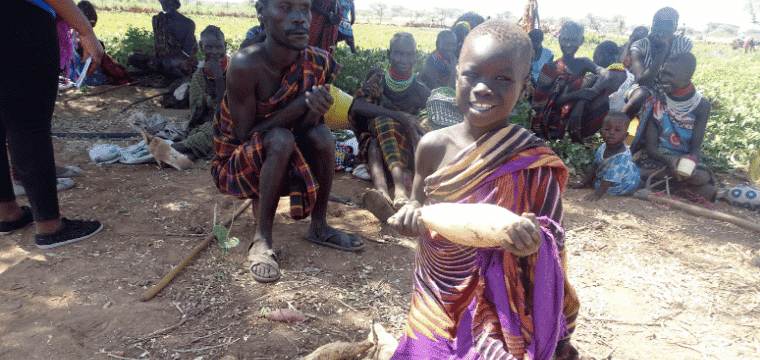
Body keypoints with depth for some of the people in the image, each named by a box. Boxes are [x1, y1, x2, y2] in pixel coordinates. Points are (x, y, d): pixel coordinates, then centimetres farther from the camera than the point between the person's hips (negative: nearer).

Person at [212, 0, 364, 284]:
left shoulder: (316, 64, -13)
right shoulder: (245, 65, -28)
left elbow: (305, 127, -9)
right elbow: (245, 134, -23)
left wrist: (316, 109, -33)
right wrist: (300, 105, -31)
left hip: (282, 163, 5)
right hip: (236, 165, -5)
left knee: (321, 134, -21)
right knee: (279, 139, -32)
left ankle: (319, 227, -3)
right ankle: (262, 239, -20)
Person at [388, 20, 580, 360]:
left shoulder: (535, 163, -17)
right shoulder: (433, 146, -9)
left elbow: (554, 244, -10)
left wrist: (535, 246, -32)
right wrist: (409, 216, -17)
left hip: (496, 314, -2)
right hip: (433, 303, 3)